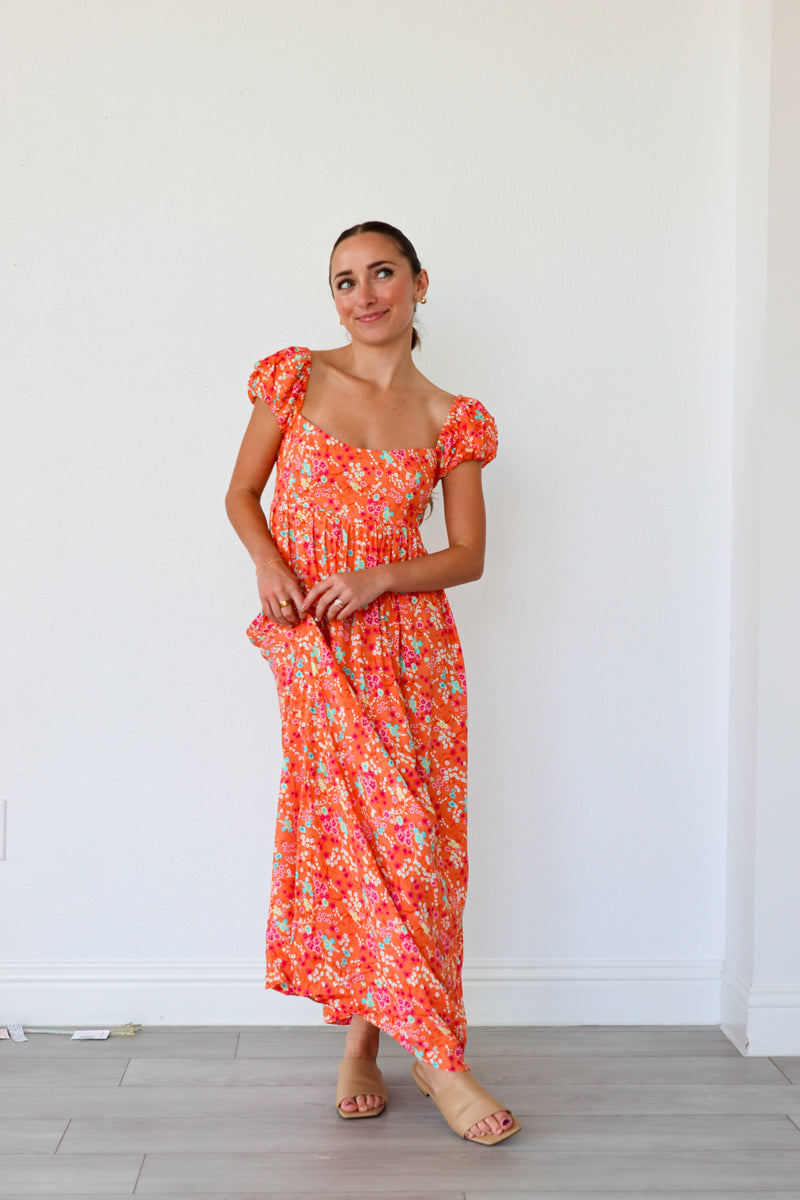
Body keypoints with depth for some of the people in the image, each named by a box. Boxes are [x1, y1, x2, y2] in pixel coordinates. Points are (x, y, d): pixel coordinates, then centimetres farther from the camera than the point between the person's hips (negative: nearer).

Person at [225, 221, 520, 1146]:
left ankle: (363, 1036, 18)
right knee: (359, 827, -6)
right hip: (312, 643, -1)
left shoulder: (452, 419, 3)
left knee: (412, 837, 1)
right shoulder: (295, 377, 3)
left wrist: (377, 577, -13)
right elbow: (241, 492, 8)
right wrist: (268, 564, -11)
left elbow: (468, 555, 3)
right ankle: (436, 1051, 2)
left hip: (409, 642, 2)